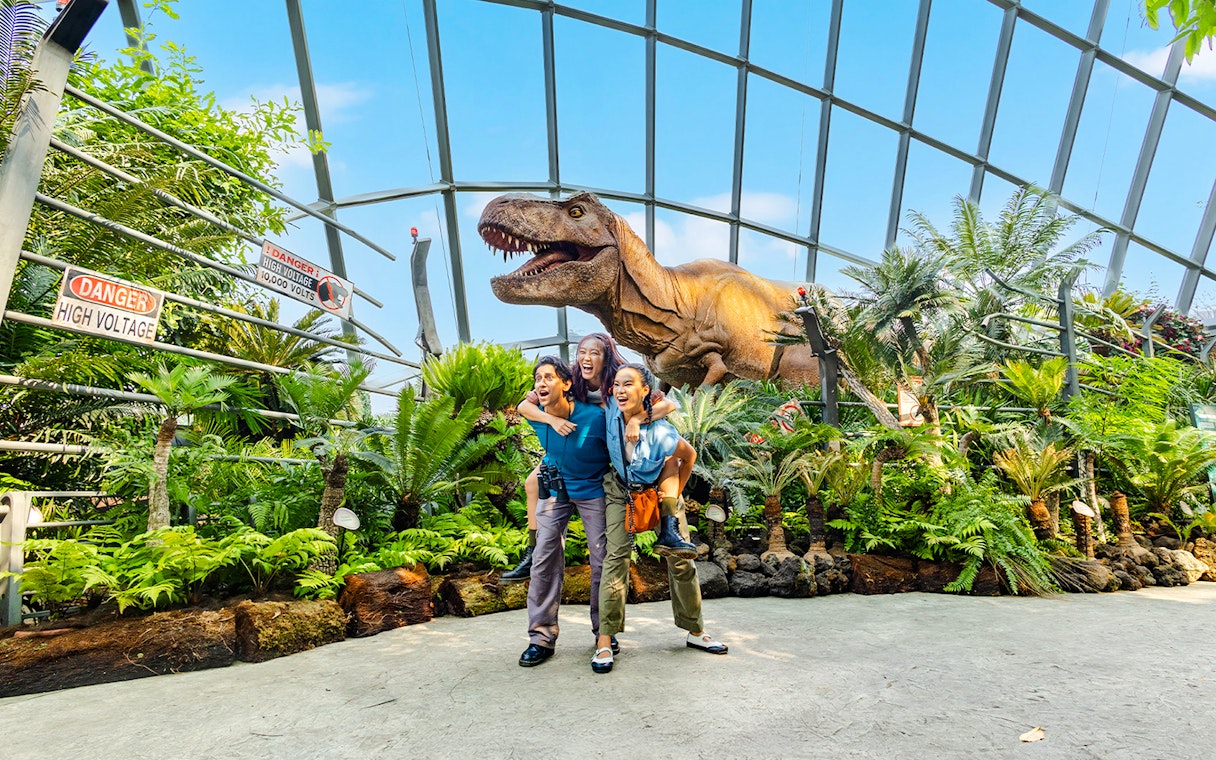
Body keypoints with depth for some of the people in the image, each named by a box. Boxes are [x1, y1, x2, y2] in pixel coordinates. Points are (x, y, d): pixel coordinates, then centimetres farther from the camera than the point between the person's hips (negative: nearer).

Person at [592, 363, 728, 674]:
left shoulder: (661, 434, -33)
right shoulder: (612, 412, -26)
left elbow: (689, 456, -11)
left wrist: (675, 494, -5)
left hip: (658, 489, -1)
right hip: (621, 490, 1)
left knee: (681, 558, 4)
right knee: (617, 556, -10)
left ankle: (695, 631, 22)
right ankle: (605, 640, -4)